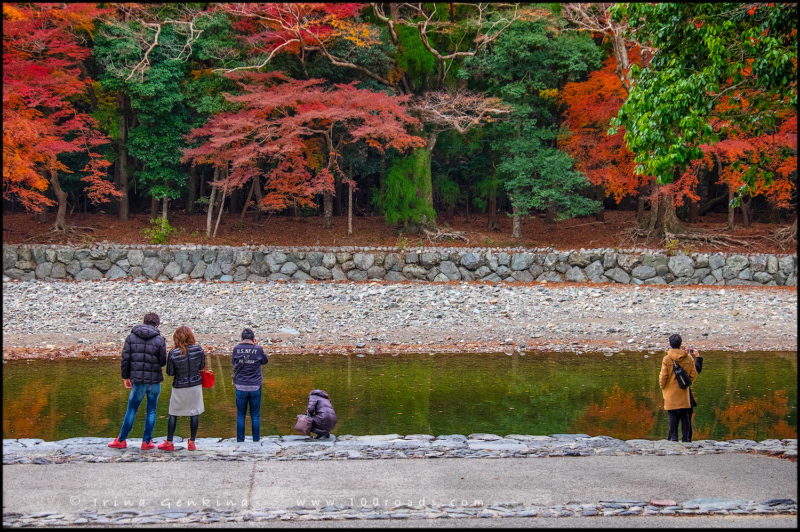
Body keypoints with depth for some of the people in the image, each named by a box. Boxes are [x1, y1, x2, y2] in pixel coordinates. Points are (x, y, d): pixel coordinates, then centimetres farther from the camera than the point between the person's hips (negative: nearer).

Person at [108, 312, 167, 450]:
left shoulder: (131, 337, 0)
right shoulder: (159, 340, -6)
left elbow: (125, 359, -1)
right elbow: (163, 362, -4)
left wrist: (125, 376, 9)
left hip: (138, 380, 2)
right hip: (154, 380, -1)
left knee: (131, 409, 12)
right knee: (151, 410, 9)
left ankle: (121, 440, 16)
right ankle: (146, 441, 10)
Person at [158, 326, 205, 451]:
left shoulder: (173, 353, -15)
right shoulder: (198, 349, -11)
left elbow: (169, 372, -6)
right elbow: (201, 366, 2)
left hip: (179, 387, -1)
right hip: (195, 385, 1)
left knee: (173, 414, 11)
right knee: (194, 413, 10)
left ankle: (169, 443, 16)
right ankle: (192, 442, 15)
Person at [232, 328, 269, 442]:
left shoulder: (236, 349, -4)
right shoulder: (258, 349, -7)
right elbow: (265, 361, 10)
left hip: (240, 387, 1)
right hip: (255, 387, -1)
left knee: (240, 415, 9)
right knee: (255, 415, 8)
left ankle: (240, 441, 11)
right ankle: (256, 440, 11)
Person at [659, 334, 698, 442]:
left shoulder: (667, 359, -10)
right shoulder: (688, 358, 1)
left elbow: (663, 376, -9)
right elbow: (693, 374, 6)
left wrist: (662, 386, 7)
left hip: (671, 392, -3)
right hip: (684, 392, 3)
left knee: (673, 416, 1)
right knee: (685, 416, 8)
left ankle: (673, 437, 0)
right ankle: (686, 437, 9)